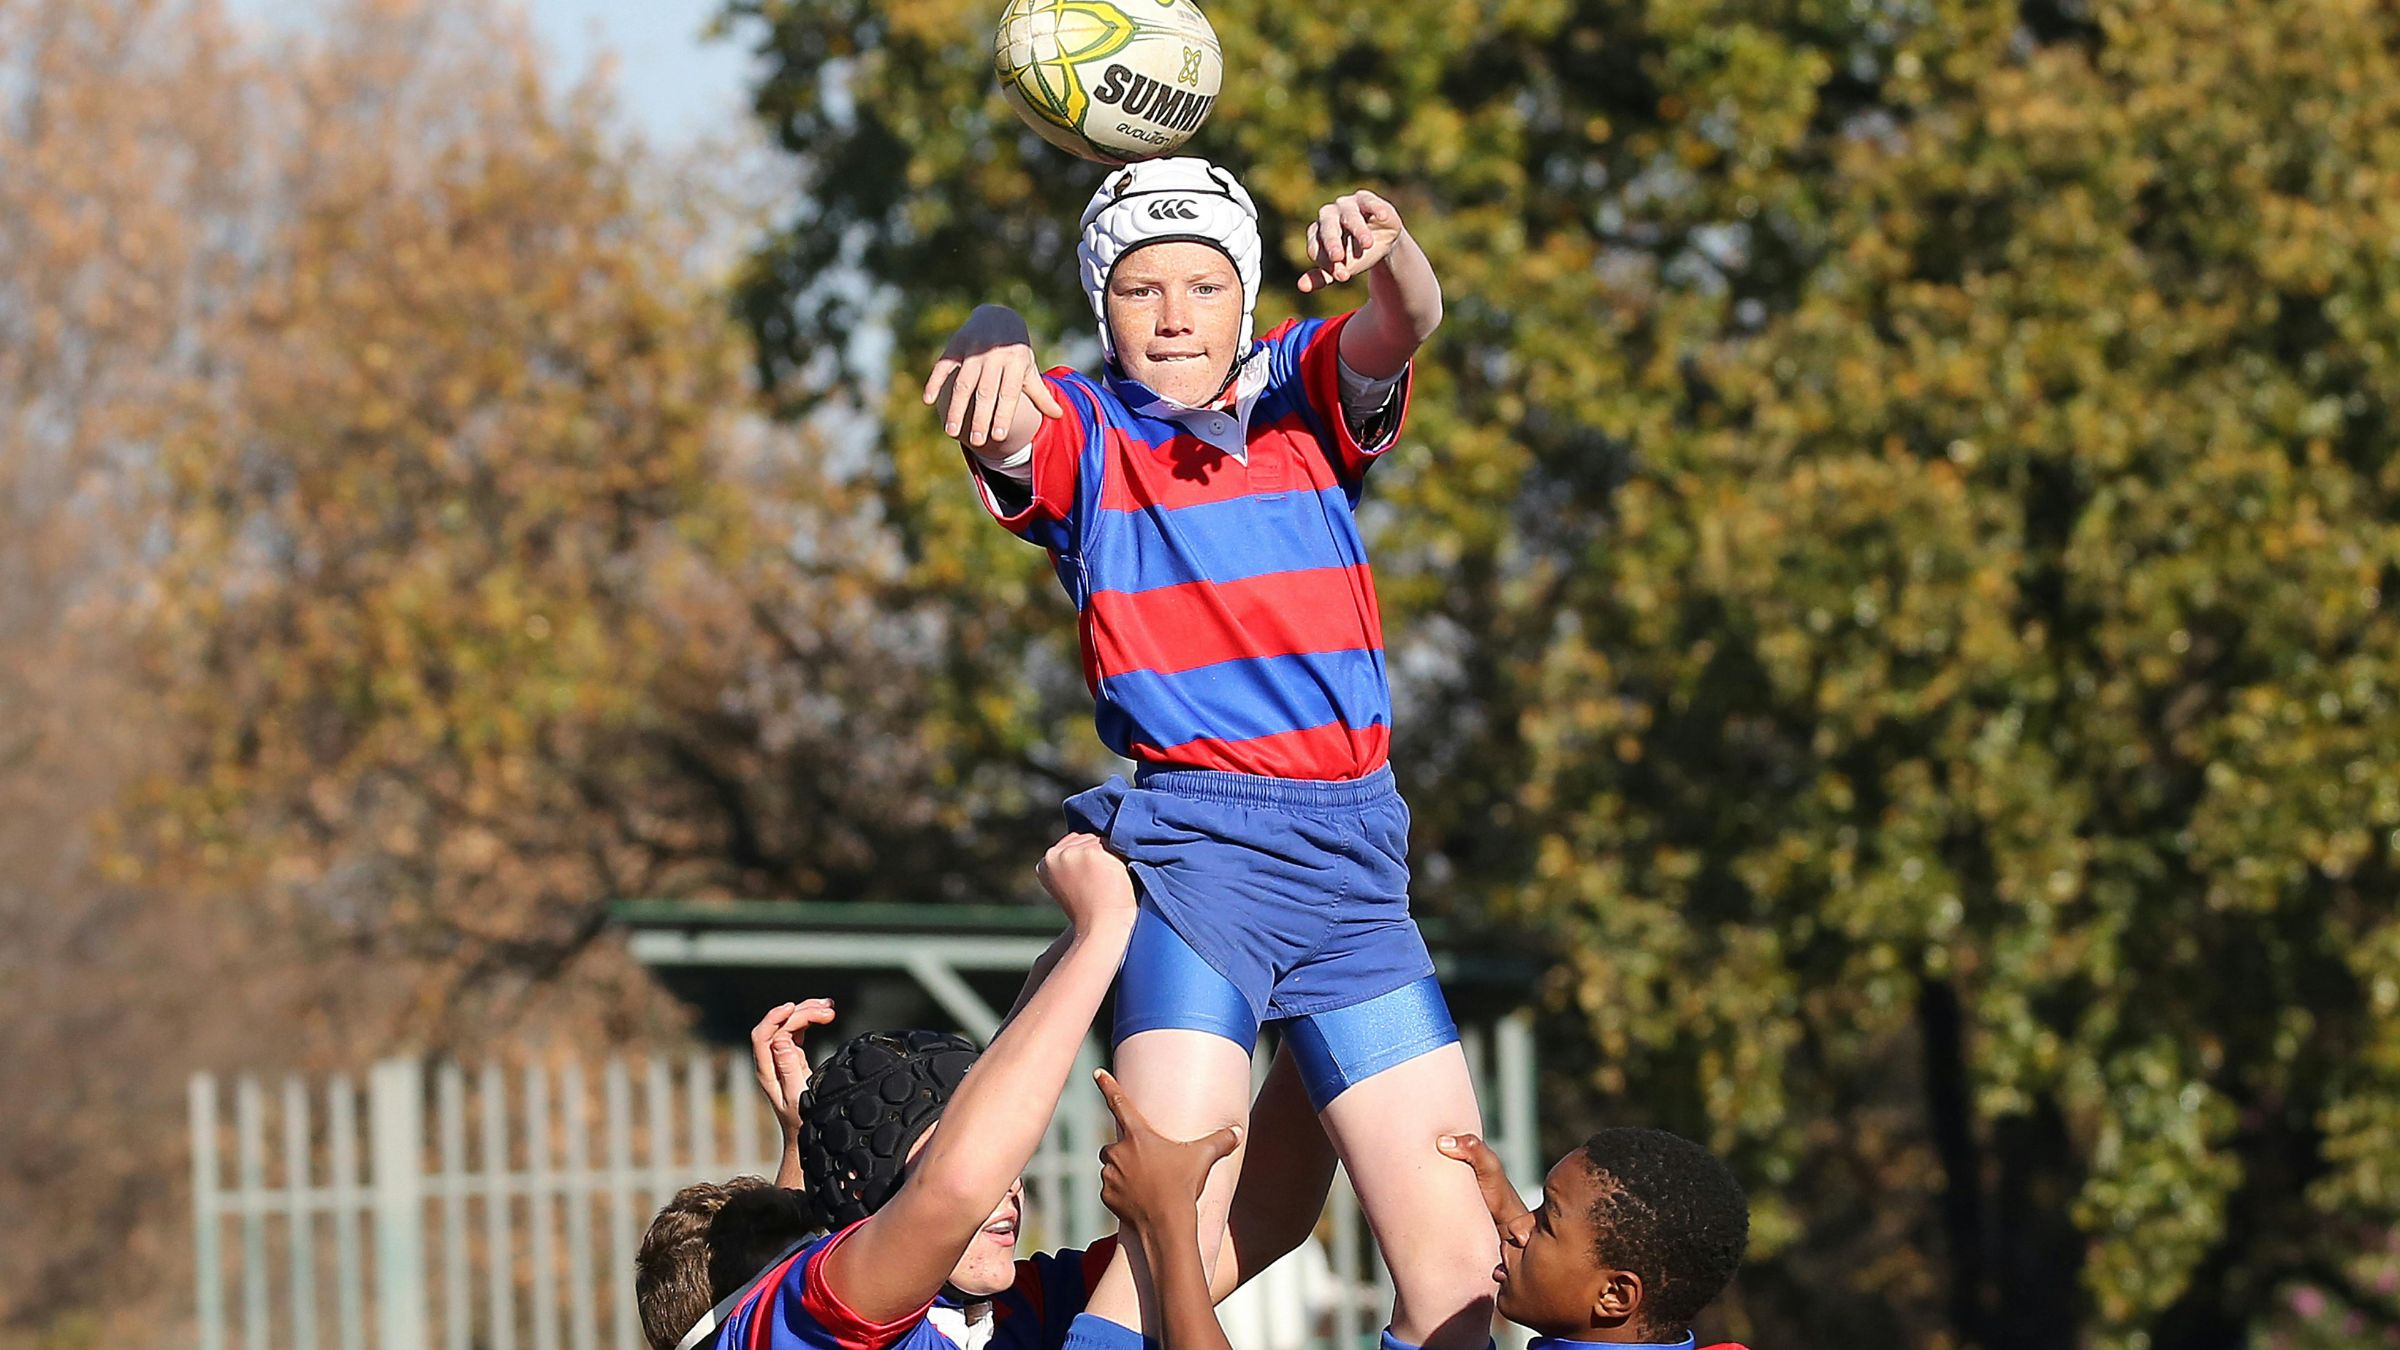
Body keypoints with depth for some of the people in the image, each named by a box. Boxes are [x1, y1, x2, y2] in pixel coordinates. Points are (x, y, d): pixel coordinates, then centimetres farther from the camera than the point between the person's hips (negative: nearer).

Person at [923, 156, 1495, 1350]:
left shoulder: (1304, 392, 12)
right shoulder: (1080, 436, 5)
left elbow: (1403, 324, -8)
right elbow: (994, 425, -18)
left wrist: (1384, 251, -33)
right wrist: (989, 351, -43)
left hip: (1355, 849, 4)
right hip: (1196, 837, -4)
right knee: (1174, 1237, -21)